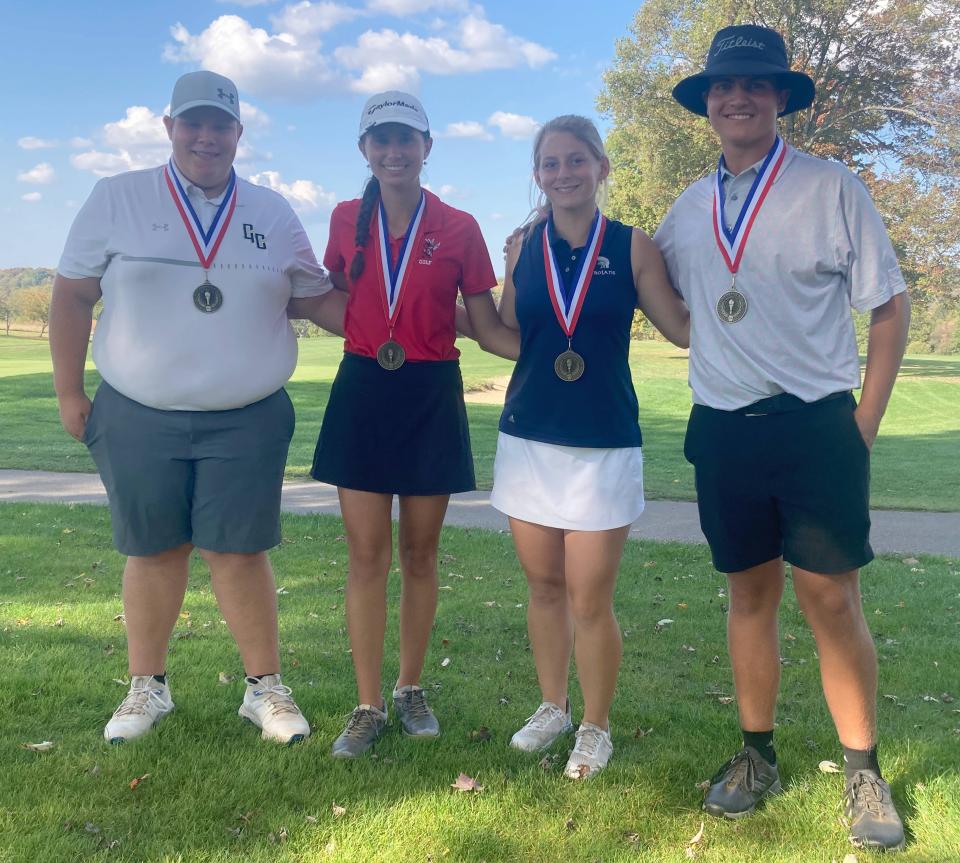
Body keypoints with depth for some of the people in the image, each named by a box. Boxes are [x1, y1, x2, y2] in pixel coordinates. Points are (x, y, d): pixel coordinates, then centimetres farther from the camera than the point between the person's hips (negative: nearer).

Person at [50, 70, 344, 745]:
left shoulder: (273, 213, 7)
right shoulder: (117, 200, 3)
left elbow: (315, 299, 12)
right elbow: (73, 297, 5)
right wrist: (70, 393, 2)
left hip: (247, 422, 0)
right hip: (137, 419, 0)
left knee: (239, 554, 2)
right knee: (154, 552, 9)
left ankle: (265, 688, 18)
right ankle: (148, 688, 26)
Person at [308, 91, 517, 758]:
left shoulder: (459, 228, -2)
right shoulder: (347, 220, 5)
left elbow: (490, 327, -1)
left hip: (431, 397, -1)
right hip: (363, 392, 1)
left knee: (419, 553, 8)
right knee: (367, 553, 1)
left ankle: (411, 689, 26)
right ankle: (369, 706, 12)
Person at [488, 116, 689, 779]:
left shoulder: (632, 247, -2)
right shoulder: (523, 248, 6)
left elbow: (685, 326, -2)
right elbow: (508, 335, 12)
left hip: (605, 444, -3)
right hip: (529, 438, 3)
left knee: (590, 600, 0)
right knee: (544, 585, 14)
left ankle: (596, 727, 23)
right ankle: (553, 707, 34)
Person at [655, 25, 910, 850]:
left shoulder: (832, 187, -3)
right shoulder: (689, 208, 9)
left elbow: (891, 306, -1)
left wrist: (865, 423, -6)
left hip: (817, 425, -3)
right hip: (723, 432, 4)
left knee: (832, 600, -1)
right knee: (750, 593, 12)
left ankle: (864, 773, 18)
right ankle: (757, 757, 27)